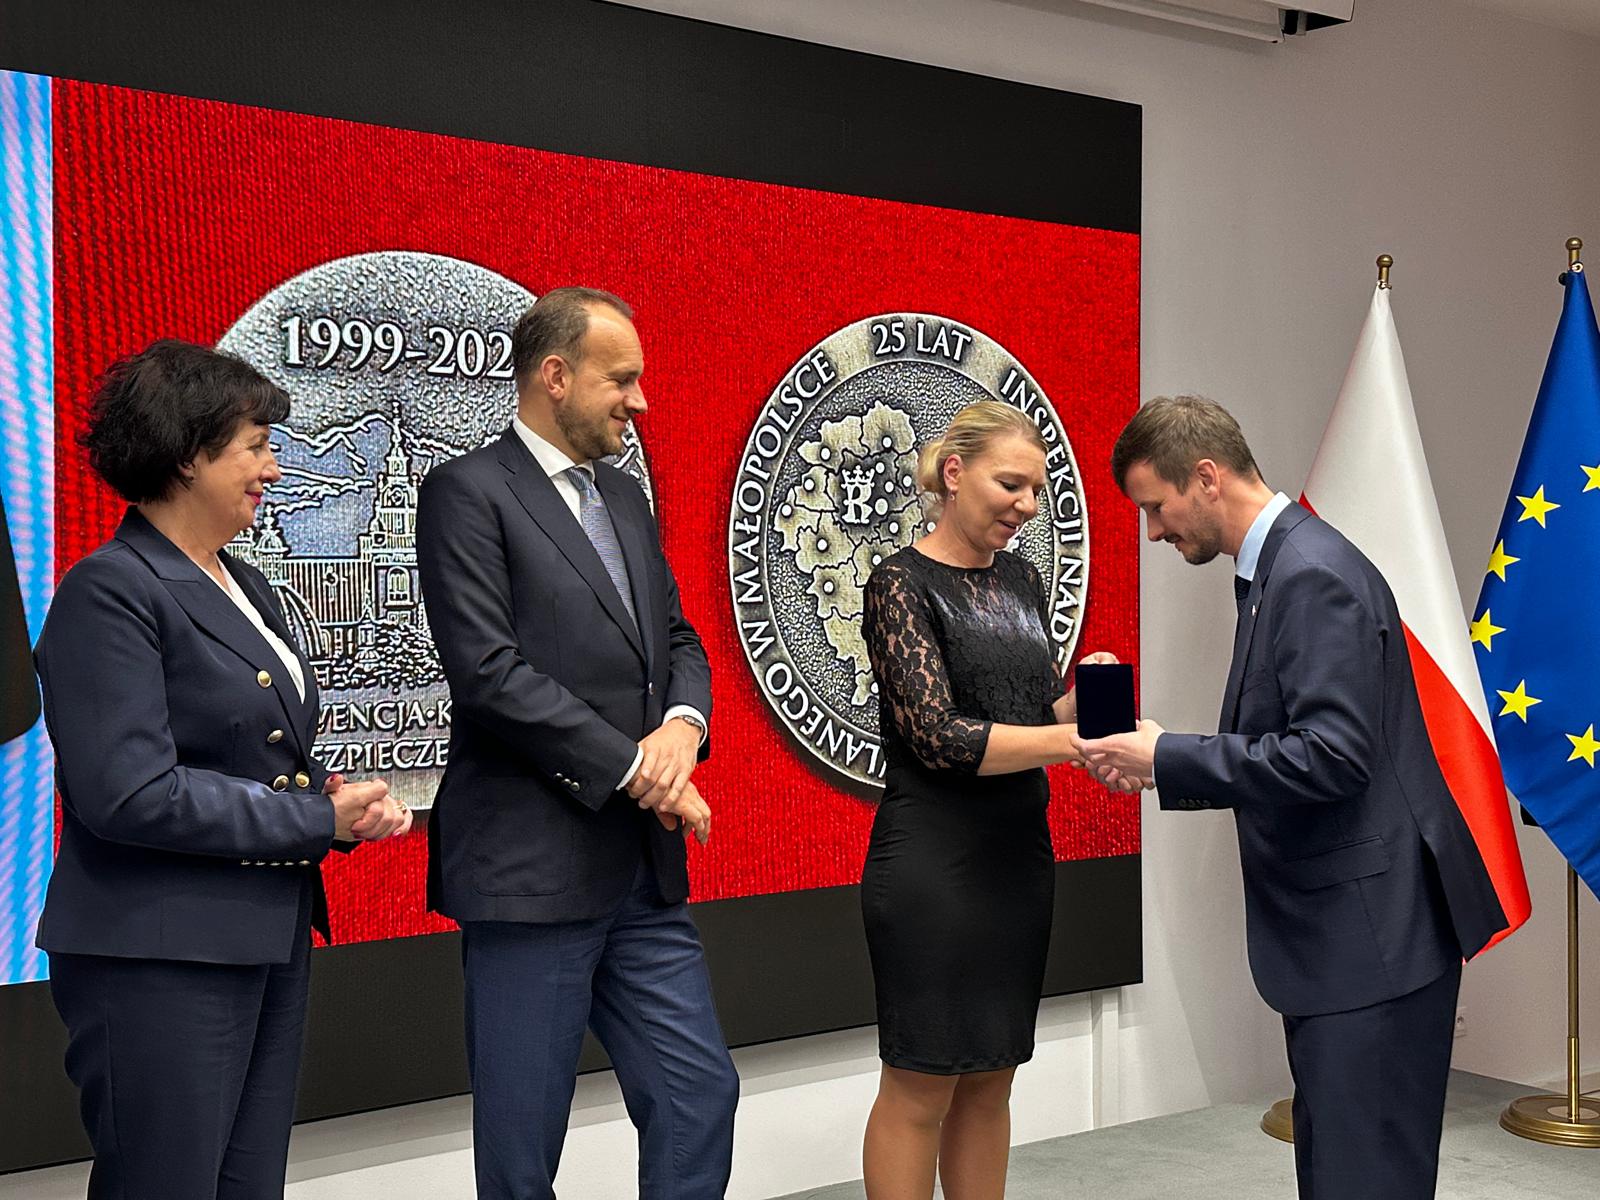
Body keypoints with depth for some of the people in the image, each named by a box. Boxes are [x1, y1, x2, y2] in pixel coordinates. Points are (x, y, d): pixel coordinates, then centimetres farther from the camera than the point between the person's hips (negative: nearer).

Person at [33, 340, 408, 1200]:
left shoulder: (241, 585, 14)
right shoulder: (109, 593, -14)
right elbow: (133, 795, -22)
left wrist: (335, 797, -1)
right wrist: (321, 820, -15)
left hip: (269, 944, 9)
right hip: (160, 959, -9)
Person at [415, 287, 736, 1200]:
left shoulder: (625, 498, 16)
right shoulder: (469, 492, -8)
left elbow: (678, 639, 17)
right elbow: (489, 674, -17)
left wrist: (683, 723, -6)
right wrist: (633, 767, -15)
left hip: (644, 871, 7)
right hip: (530, 868, -7)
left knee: (701, 1093, 8)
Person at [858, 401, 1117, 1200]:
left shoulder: (1019, 578, 11)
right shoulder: (902, 585, -11)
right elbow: (940, 737, -19)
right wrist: (1079, 739, -22)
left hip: (1019, 856, 7)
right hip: (932, 863, -7)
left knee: (990, 1079, 13)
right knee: (921, 1086, 1)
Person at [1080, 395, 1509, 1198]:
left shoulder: (1314, 575, -18)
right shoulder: (1277, 568, 13)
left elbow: (1333, 757, -26)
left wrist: (1169, 757, -18)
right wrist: (1158, 765, 5)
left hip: (1372, 932, -10)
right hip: (1340, 930, 10)